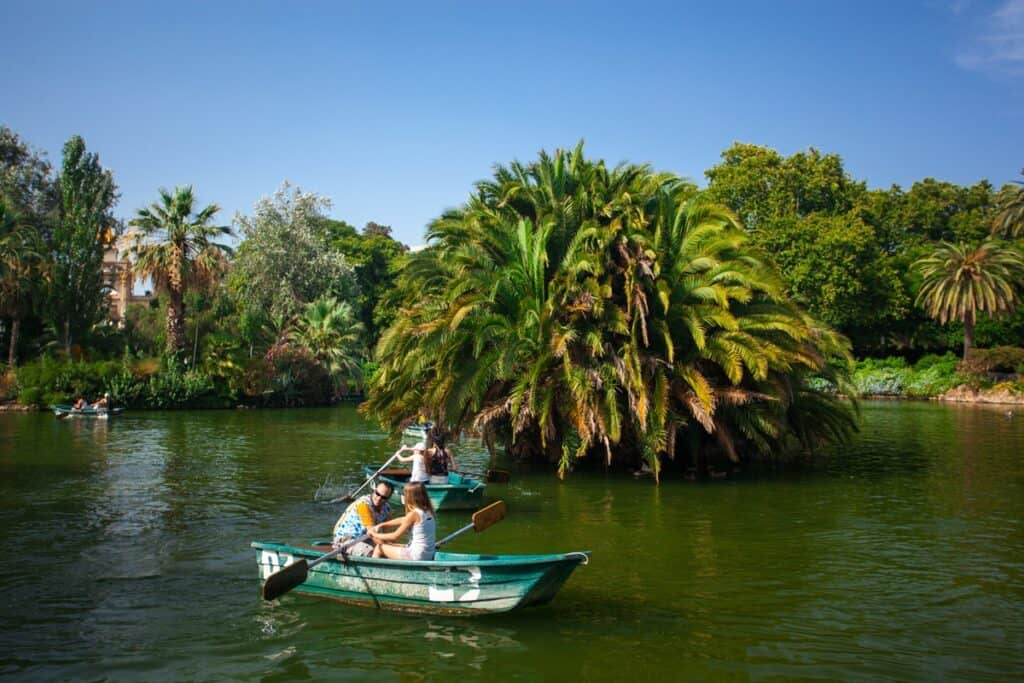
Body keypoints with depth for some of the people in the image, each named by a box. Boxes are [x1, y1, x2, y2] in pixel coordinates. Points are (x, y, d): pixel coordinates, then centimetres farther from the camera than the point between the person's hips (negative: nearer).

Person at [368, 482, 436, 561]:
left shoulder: (413, 514, -18)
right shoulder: (428, 511, 5)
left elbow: (395, 536, -10)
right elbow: (403, 520, 18)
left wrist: (374, 534, 4)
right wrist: (382, 525, 18)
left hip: (416, 557, -8)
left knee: (379, 548, 8)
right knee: (388, 545, 23)